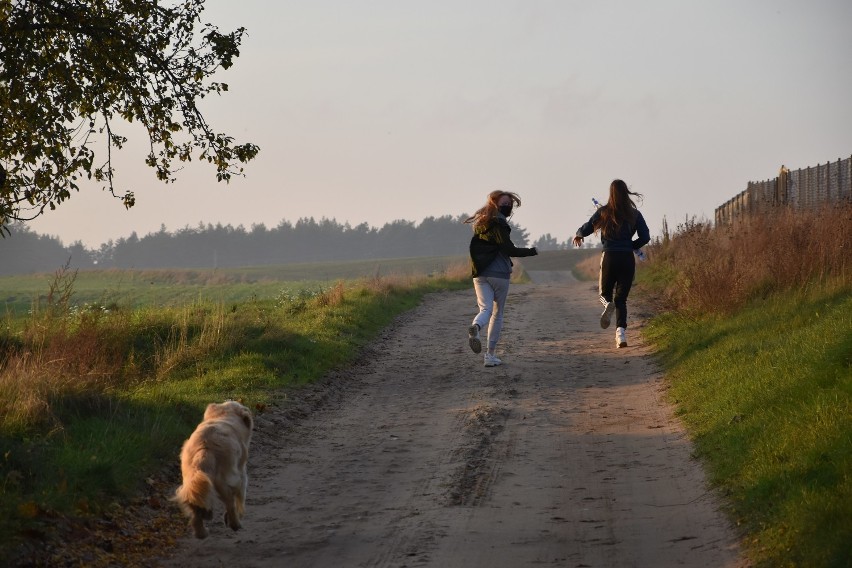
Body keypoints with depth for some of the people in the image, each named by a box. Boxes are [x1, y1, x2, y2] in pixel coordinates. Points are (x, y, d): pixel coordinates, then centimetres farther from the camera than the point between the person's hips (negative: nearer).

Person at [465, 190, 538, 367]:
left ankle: (475, 327, -42)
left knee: (485, 309, -5)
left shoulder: (480, 223, 14)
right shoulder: (498, 224, -10)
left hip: (480, 274, 5)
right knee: (497, 314, 9)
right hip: (499, 274, -5)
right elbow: (509, 249, -14)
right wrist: (532, 251, -4)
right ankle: (490, 354, 8)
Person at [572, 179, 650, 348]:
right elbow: (645, 237, -1)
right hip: (628, 259, 1)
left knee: (605, 292, 20)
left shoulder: (603, 212, -1)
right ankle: (621, 332, -15)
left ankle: (608, 304, -18)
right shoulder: (635, 214, 2)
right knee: (621, 299, 8)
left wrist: (578, 235, 24)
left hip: (609, 258, -1)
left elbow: (586, 229, 1)